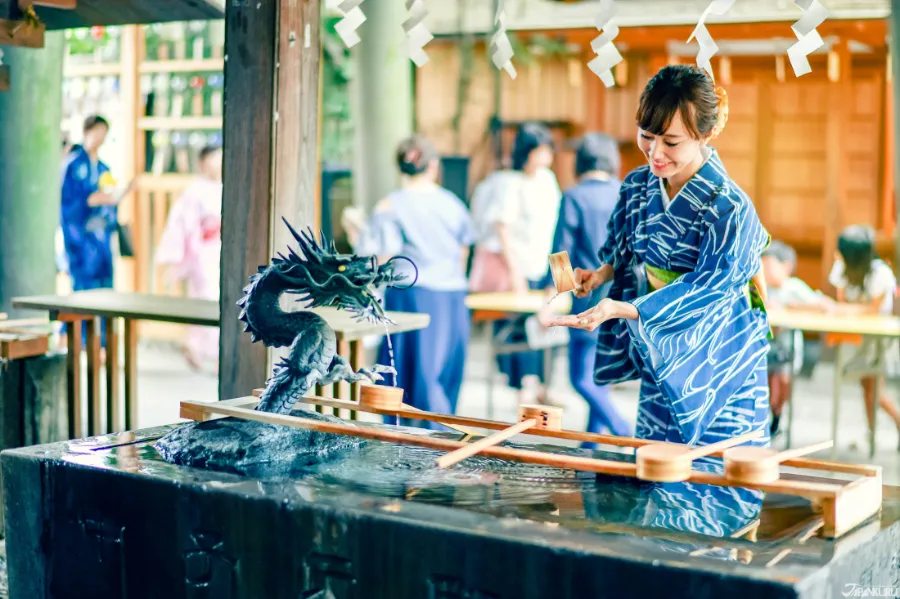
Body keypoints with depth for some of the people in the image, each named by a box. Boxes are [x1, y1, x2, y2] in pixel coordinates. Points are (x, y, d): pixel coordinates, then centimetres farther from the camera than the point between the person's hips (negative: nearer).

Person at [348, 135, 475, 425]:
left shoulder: (389, 207, -7)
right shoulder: (453, 203, 7)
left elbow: (381, 258, -12)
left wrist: (356, 236, 5)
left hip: (411, 296, -4)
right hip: (453, 298, 4)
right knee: (445, 376, 12)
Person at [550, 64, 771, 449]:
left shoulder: (728, 208, -21)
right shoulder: (637, 187, 0)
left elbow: (704, 290, -25)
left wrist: (618, 308, -35)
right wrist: (603, 273, -7)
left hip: (717, 372, -6)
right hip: (658, 365, 6)